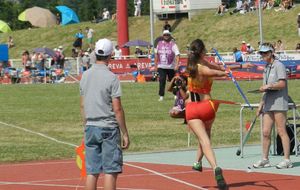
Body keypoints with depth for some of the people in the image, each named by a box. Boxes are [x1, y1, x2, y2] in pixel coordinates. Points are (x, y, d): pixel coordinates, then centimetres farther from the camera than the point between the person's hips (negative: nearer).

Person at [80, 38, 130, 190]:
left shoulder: (85, 76, 6)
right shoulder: (111, 78, -11)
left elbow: (82, 106, 11)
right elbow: (117, 109, -11)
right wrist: (125, 133, -5)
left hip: (90, 127, 5)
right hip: (108, 128, -5)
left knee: (91, 172, 7)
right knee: (111, 171, -2)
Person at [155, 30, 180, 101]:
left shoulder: (173, 44, -6)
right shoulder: (159, 44, 8)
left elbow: (177, 55, -14)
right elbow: (156, 55, 18)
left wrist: (177, 65, -24)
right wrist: (156, 64, 16)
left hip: (171, 67, -2)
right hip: (161, 67, 2)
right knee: (162, 81, -8)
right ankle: (161, 96, -7)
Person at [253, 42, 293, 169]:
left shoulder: (278, 65, -4)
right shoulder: (267, 68, 21)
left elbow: (282, 84, -15)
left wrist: (269, 86, -25)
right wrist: (261, 104, 23)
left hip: (279, 103, -8)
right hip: (268, 104, 8)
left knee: (281, 131, -8)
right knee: (266, 132, 5)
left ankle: (287, 160, -7)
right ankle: (265, 160, 12)